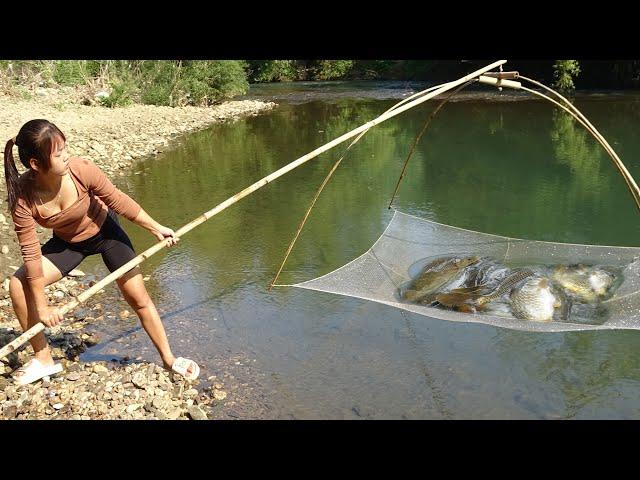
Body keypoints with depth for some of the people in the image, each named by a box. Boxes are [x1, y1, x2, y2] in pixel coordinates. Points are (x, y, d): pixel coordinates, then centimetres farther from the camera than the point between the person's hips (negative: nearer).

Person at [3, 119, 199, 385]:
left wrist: (156, 228, -9)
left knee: (138, 298, -2)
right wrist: (42, 306, -19)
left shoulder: (81, 170, -32)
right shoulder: (22, 196, -29)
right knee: (18, 285, -12)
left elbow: (118, 201, -17)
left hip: (104, 230, -1)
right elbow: (31, 253, -24)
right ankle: (44, 359, 7)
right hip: (67, 242, 2)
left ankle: (169, 359, 16)